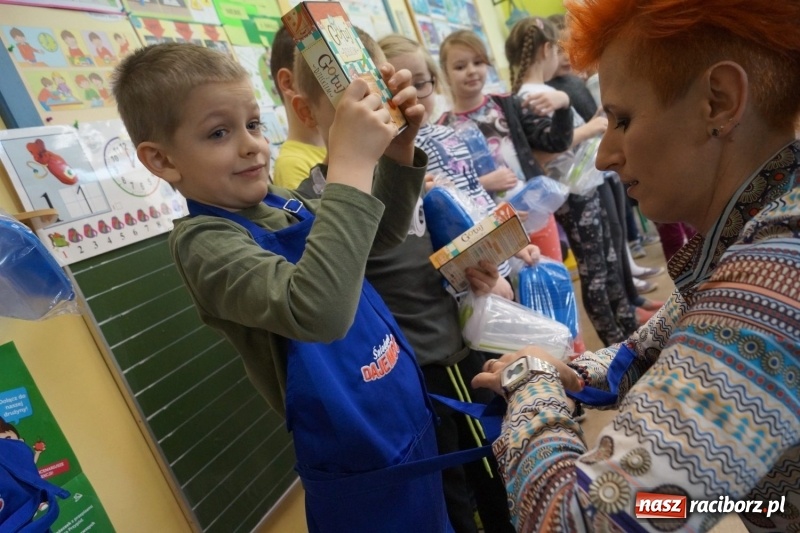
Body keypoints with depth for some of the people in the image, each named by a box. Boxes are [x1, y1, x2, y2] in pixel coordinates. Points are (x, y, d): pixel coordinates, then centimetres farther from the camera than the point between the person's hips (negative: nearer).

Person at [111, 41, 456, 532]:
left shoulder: (279, 202, 1)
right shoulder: (204, 241, -22)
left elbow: (380, 235, 11)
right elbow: (316, 313, -41)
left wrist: (398, 152, -6)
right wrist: (351, 163, -39)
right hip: (361, 465, -7)